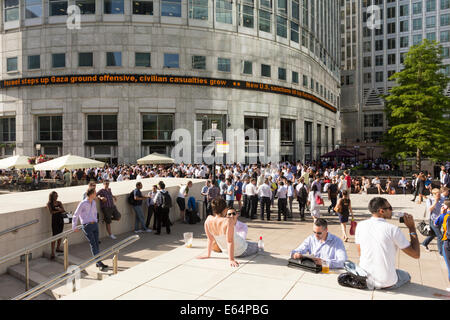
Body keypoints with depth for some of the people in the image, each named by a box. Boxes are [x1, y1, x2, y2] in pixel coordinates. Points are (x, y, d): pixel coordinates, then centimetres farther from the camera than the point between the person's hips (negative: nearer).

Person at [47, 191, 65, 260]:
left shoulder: (59, 203, 11)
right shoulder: (49, 204, 0)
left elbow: (63, 211, 0)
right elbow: (51, 212, -13)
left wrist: (58, 209, -18)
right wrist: (59, 210, -12)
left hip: (61, 219, 5)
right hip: (54, 220, -5)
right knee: (54, 235, -8)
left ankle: (58, 248, 27)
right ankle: (53, 252, -6)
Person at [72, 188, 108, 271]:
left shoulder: (94, 202, 9)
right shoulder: (82, 204, -12)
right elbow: (75, 215, -6)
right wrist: (74, 228, -1)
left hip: (94, 225, 6)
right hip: (87, 226, -6)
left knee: (97, 243, 7)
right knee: (93, 244, -7)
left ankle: (98, 263, 15)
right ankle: (99, 263, -6)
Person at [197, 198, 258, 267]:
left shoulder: (208, 219, -17)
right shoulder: (229, 221, -32)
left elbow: (210, 239, -6)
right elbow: (230, 241, -30)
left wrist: (208, 255, 3)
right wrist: (231, 260, -24)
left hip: (225, 251, 6)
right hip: (241, 252, -6)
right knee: (257, 246, 22)